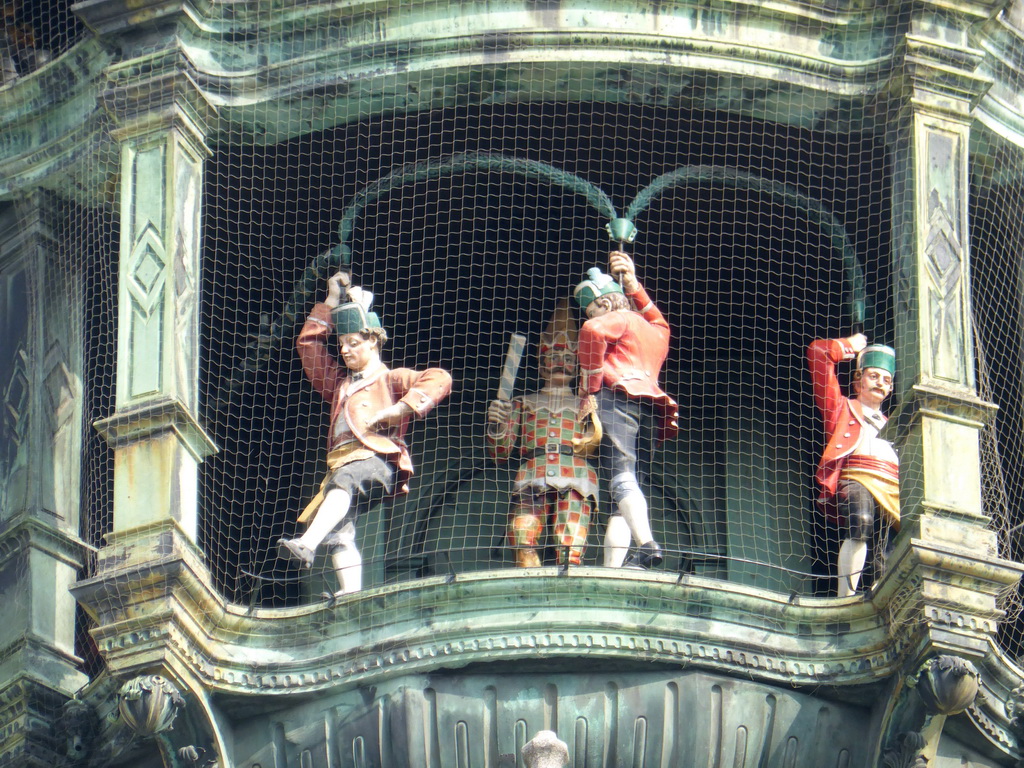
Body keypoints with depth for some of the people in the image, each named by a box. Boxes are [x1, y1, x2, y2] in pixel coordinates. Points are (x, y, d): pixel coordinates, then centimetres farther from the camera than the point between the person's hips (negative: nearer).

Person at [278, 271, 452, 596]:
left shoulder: (391, 380, 18)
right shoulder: (340, 384, 37)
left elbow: (439, 379, 3)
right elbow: (309, 345, 38)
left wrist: (401, 409, -8)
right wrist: (330, 303, 32)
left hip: (378, 462, -7)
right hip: (342, 467, 7)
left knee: (343, 482, -40)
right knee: (339, 531, -21)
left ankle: (307, 545, -60)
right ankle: (351, 594, -35)